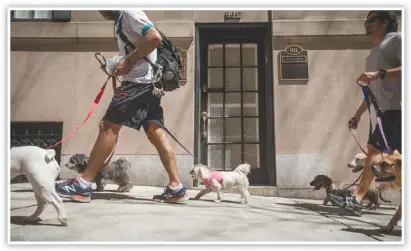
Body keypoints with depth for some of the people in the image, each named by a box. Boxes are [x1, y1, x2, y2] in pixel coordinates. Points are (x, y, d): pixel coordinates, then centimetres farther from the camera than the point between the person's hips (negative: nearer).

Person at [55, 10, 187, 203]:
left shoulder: (128, 13, -4)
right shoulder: (122, 21, 26)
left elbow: (155, 37, -18)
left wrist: (128, 61, -16)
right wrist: (117, 65, 9)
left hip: (139, 80, -10)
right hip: (148, 82, 10)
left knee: (108, 126, -9)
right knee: (156, 133, 1)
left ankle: (83, 185, -5)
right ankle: (176, 187, -2)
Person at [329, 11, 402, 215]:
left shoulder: (396, 39, -2)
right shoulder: (372, 54, 24)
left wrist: (379, 73, -25)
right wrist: (358, 114, 23)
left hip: (399, 109, -10)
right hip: (387, 111, 10)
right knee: (373, 150, 8)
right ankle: (356, 200, 13)